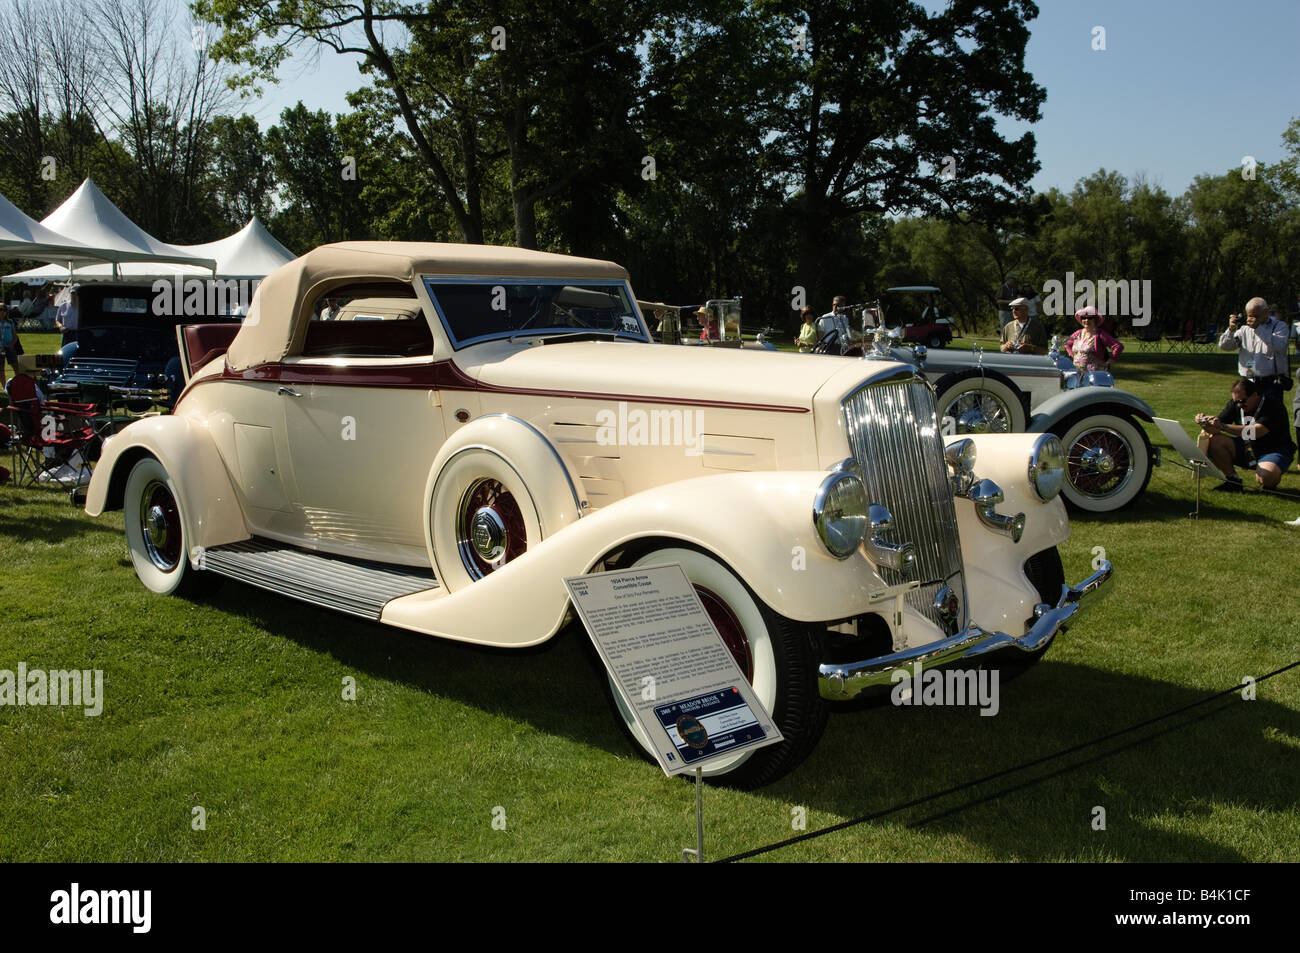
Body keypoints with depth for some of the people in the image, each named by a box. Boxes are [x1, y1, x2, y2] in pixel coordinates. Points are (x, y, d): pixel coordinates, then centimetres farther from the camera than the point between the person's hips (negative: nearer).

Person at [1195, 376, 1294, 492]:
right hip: (1246, 449, 6)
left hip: (1274, 450, -6)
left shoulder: (1272, 404, -19)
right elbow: (1217, 427, -3)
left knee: (1265, 478, -37)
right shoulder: (1235, 404, -1)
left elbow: (1256, 432, -33)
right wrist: (1205, 421, -28)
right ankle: (1233, 479, -6)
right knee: (1213, 440, -17)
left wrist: (1223, 427, -38)